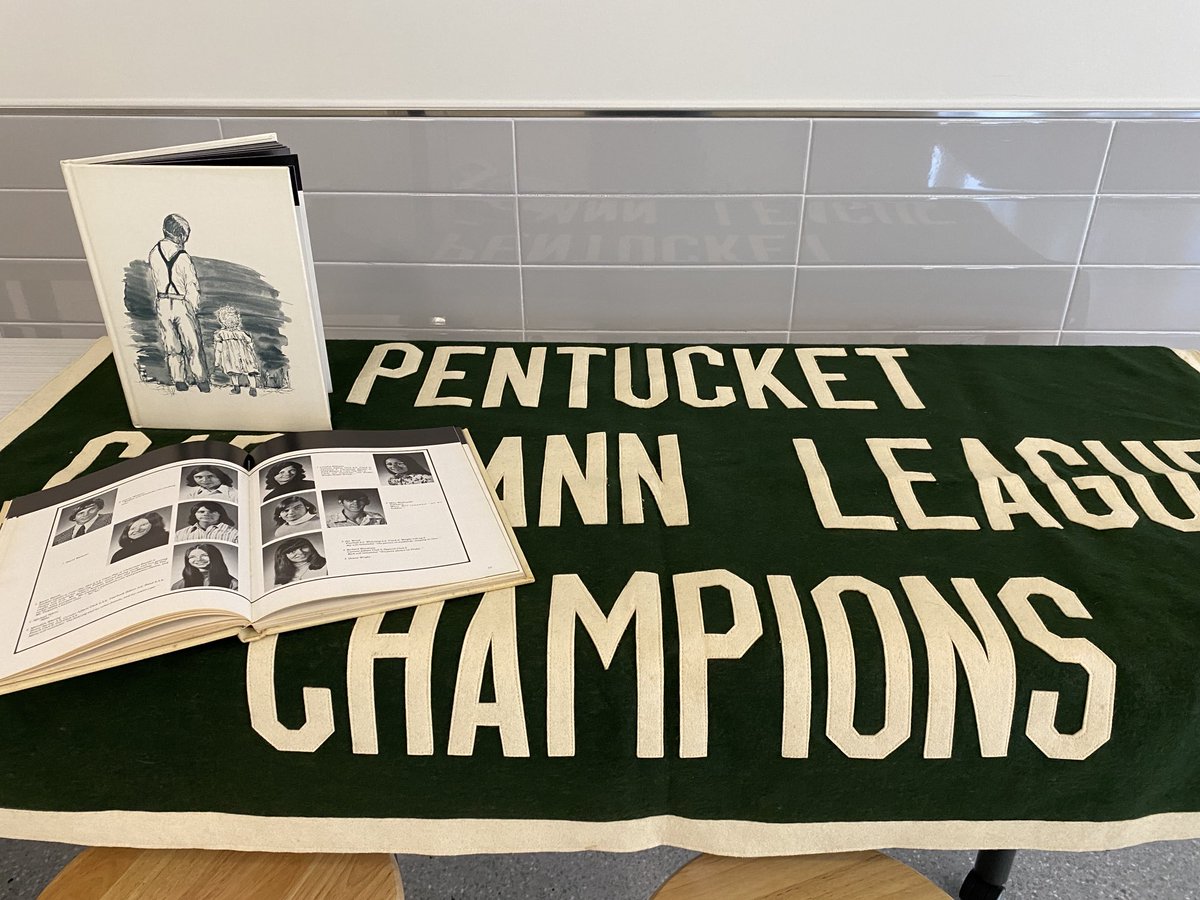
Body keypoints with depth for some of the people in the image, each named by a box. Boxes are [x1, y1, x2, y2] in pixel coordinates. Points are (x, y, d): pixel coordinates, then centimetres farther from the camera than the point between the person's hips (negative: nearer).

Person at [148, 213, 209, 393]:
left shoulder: (154, 253, -1)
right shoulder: (183, 257, -14)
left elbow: (155, 278, 8)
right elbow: (192, 286, -11)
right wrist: (193, 306, 0)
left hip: (162, 304, 4)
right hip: (182, 304, -4)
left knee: (171, 345, 11)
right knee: (193, 344, 5)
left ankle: (179, 381, 13)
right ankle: (201, 380, 7)